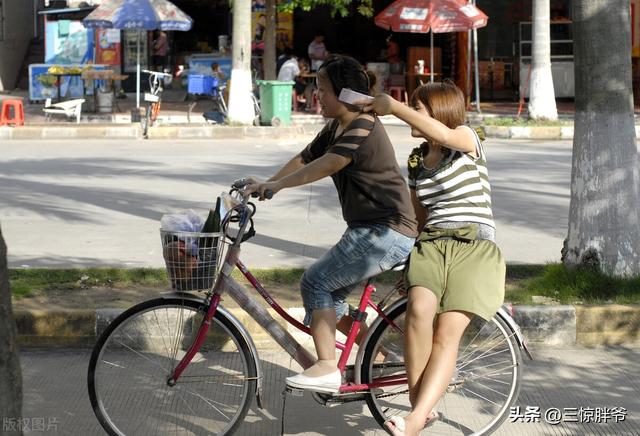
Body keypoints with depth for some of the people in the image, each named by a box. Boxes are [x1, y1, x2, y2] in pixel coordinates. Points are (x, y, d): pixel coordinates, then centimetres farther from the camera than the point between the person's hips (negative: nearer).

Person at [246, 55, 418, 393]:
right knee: (329, 299, 12)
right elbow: (305, 159, 15)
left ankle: (326, 368, -11)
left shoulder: (363, 127, -17)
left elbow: (327, 165, -28)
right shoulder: (335, 128, 14)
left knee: (315, 282, -12)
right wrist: (265, 185, 7)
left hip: (387, 232, -10)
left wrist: (276, 185, -26)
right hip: (368, 229, 10)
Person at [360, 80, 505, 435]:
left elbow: (442, 134, -24)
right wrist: (409, 261, 16)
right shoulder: (416, 160, 18)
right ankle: (420, 406, -19)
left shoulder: (466, 139, 0)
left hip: (473, 248, -4)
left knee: (448, 331, -21)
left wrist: (391, 106, -23)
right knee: (419, 308, -27)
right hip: (431, 243, 4)